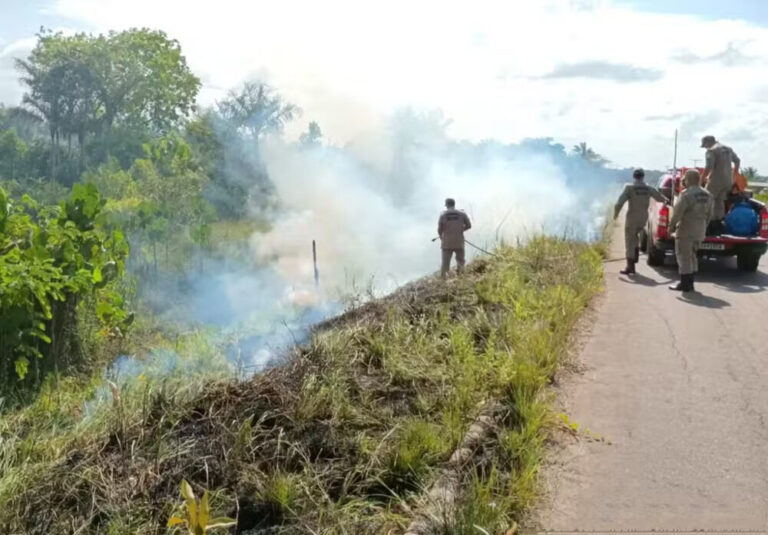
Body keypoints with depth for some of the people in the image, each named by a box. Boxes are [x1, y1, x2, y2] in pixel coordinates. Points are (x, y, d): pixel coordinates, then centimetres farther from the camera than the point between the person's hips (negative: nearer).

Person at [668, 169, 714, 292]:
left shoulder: (686, 194, -16)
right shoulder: (708, 195, 10)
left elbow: (677, 212, -18)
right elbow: (709, 214, 12)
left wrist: (672, 225, -7)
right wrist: (703, 226, 19)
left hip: (686, 230, -8)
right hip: (700, 230, 8)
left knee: (684, 257, -2)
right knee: (692, 256, 17)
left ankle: (685, 284, -1)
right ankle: (689, 283, 21)